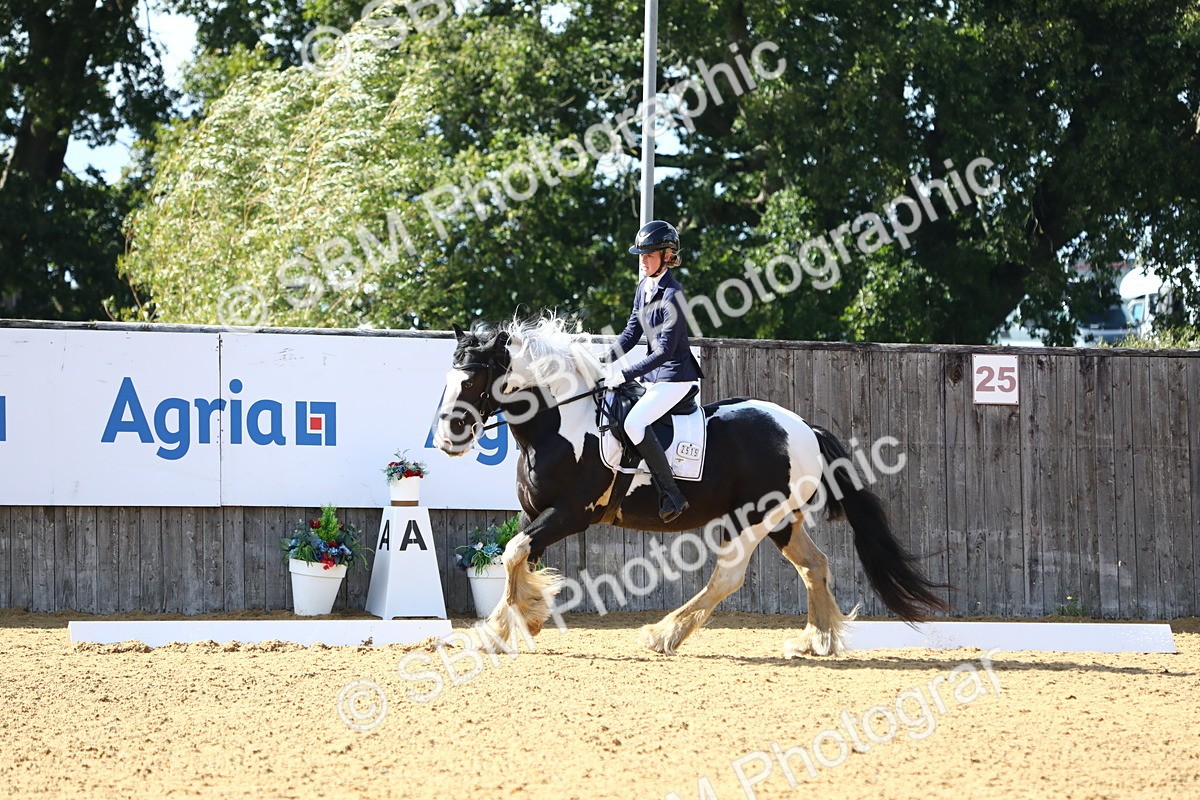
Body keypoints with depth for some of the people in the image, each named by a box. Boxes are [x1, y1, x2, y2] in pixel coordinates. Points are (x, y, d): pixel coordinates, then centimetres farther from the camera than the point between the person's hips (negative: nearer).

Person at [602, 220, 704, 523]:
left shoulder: (672, 295, -20)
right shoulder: (644, 287, 8)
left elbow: (664, 350, -22)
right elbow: (632, 331, 13)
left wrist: (625, 374, -23)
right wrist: (607, 362, -1)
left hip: (675, 376, -10)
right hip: (653, 373, 10)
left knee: (634, 422, -26)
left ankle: (671, 496, -22)